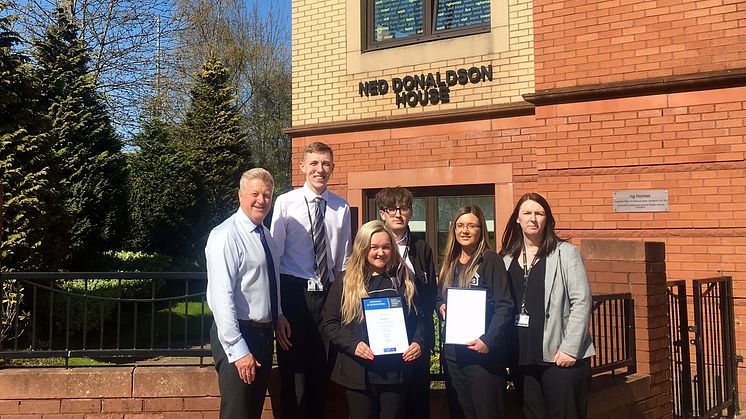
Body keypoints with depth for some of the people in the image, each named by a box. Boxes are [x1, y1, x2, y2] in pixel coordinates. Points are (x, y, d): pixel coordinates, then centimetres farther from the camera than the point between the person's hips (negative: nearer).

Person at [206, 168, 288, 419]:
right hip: (238, 335, -9)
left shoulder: (265, 235, 11)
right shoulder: (226, 235, -16)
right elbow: (221, 297, -22)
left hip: (264, 333, 9)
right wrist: (238, 350, -23)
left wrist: (277, 313, 7)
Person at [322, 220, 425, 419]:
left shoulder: (403, 280, 7)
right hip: (359, 372, -1)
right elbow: (330, 323, -1)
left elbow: (418, 318, 11)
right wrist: (353, 345, -16)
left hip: (396, 370, 2)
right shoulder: (345, 283, 0)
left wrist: (418, 342, -8)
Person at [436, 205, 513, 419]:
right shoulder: (449, 263, 12)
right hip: (452, 350, 6)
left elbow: (504, 306, -13)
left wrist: (488, 340, -22)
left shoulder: (490, 260, -7)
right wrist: (441, 307, -1)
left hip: (481, 350, -6)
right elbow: (439, 299, 22)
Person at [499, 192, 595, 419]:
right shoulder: (507, 258, 10)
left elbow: (581, 302, -8)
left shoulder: (565, 252, -2)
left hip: (561, 357, -4)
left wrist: (570, 349, -13)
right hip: (523, 358, 4)